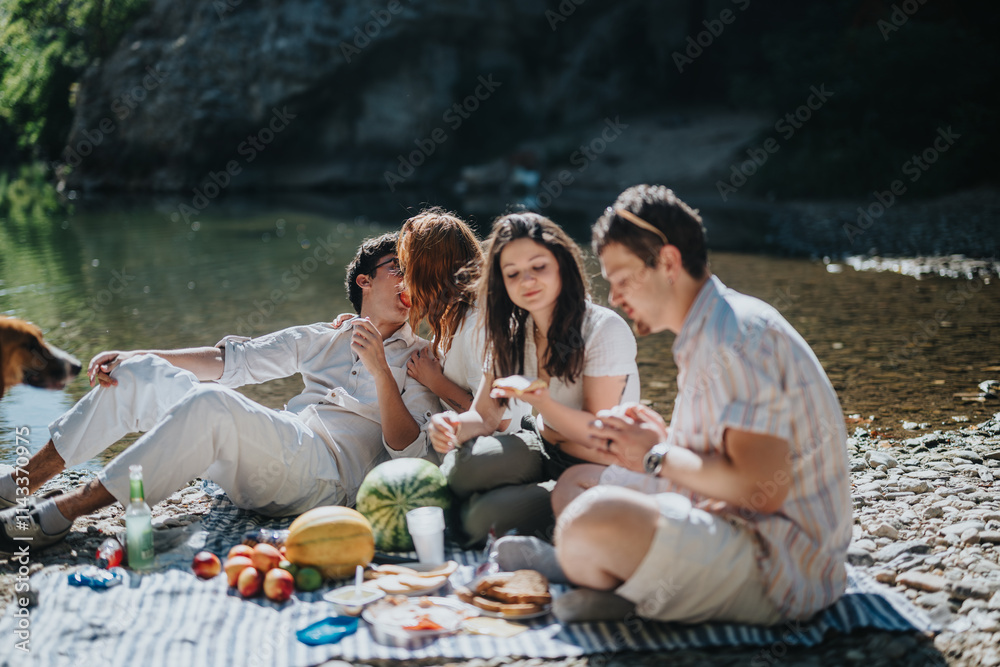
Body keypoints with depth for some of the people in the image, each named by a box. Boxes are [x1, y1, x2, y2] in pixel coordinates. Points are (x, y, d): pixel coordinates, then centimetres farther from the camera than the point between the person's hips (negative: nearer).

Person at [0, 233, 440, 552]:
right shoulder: (322, 339, 25)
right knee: (140, 375, -2)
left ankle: (61, 513, -29)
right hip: (277, 452, 6)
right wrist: (132, 357, 11)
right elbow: (232, 361, 20)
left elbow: (408, 451, -3)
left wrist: (380, 370, -16)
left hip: (329, 472, -6)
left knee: (211, 404, -33)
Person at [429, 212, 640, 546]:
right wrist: (455, 426, -25)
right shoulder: (512, 333, 2)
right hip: (543, 450, 5)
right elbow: (484, 415, 0)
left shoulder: (605, 330, -18)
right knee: (460, 466, -26)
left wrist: (542, 402, -35)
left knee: (485, 517, -26)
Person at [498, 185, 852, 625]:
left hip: (779, 569, -11)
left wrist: (657, 456, -14)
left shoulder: (736, 337, -19)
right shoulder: (709, 331, 14)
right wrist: (666, 438, 4)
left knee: (590, 521, -32)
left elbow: (762, 489, -27)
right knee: (575, 483, 20)